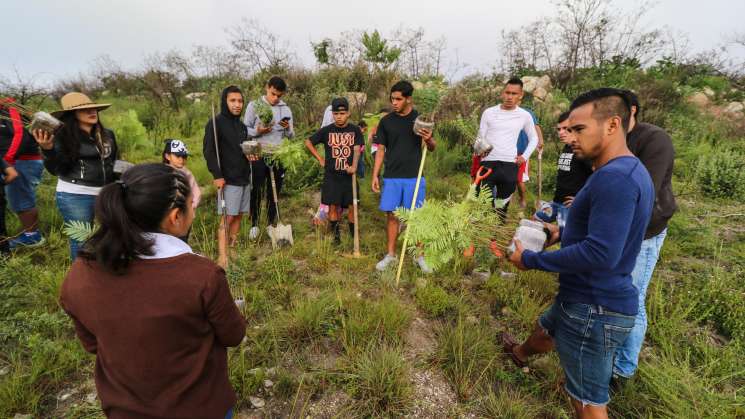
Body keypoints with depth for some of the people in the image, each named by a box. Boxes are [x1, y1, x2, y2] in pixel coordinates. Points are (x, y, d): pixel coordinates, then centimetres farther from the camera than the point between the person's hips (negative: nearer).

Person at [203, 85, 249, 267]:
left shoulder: (242, 125, 14)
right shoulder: (216, 123, -8)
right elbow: (208, 151, -14)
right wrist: (217, 175, -19)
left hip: (245, 178, 7)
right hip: (228, 180, -7)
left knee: (239, 215, 10)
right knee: (227, 218, -8)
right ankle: (222, 257, -4)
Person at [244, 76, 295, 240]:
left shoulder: (286, 109, 7)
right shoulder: (254, 105, 0)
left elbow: (291, 136, 7)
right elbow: (245, 130, 0)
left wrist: (287, 128, -15)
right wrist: (257, 131, -20)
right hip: (258, 154, -2)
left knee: (274, 191, 10)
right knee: (256, 190, 1)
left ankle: (272, 224, 22)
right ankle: (254, 224, 16)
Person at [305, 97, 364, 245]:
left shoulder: (355, 130, 0)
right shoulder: (326, 130, -1)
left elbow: (357, 149, -8)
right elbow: (308, 142, 8)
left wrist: (354, 166, -25)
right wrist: (320, 159, 3)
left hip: (349, 175, 0)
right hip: (331, 175, 0)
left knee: (351, 205, 6)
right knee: (333, 205, 3)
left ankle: (353, 233, 21)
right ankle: (336, 234, 16)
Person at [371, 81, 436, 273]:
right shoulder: (386, 121, 4)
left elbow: (432, 148, 4)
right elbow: (381, 150, 7)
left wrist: (429, 139, -20)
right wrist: (375, 175, 1)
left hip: (414, 177, -1)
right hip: (391, 177, 1)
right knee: (391, 215, 5)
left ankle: (419, 255, 18)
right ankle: (391, 254, 20)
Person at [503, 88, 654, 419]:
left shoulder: (614, 177, -27)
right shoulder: (629, 171, 7)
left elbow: (601, 253, -33)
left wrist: (530, 260, -22)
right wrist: (562, 233, 10)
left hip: (593, 309, -10)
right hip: (590, 298, 10)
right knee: (544, 330, 36)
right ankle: (519, 354, 66)